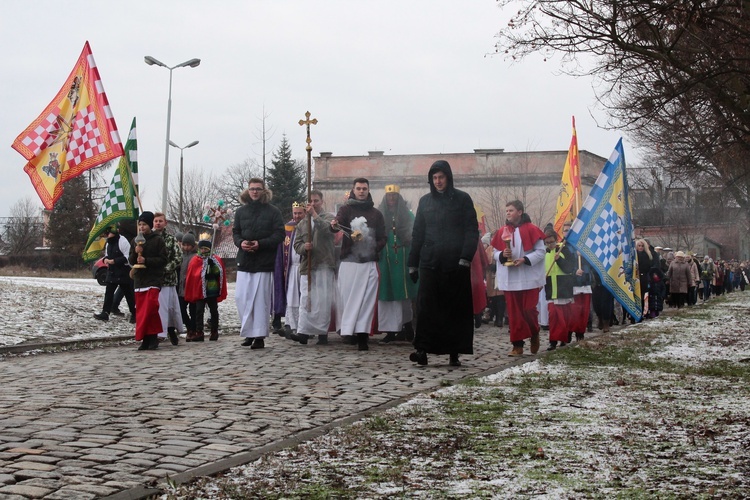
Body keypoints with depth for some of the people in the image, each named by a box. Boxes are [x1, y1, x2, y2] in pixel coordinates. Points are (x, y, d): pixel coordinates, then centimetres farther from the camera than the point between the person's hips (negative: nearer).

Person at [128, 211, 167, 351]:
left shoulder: (158, 240, -1)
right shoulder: (135, 241, 14)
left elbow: (163, 260, -6)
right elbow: (130, 260, 13)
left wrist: (146, 260, -16)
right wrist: (136, 252, -7)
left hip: (153, 280, -5)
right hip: (139, 279, 5)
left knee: (150, 307, -19)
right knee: (140, 311, 4)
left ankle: (152, 336, -9)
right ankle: (145, 339, 9)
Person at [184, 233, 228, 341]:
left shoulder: (217, 260, 0)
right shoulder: (195, 261, -6)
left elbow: (221, 275, 3)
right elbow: (190, 278, -3)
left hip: (213, 291, 2)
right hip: (199, 291, -2)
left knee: (214, 311, 11)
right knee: (199, 311, -3)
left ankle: (214, 332, 21)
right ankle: (199, 332, -3)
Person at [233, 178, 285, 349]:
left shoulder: (273, 211, 1)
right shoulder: (241, 211, 12)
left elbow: (280, 234, -5)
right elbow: (235, 232, 15)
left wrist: (260, 244, -17)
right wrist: (240, 242, -8)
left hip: (264, 263, -4)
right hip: (244, 261, 4)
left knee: (261, 299, -3)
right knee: (241, 297, 1)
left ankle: (259, 335, 3)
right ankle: (248, 332, 14)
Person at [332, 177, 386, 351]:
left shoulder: (376, 213, 16)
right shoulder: (346, 209, 7)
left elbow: (382, 237, 18)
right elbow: (338, 222, -12)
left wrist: (375, 248, -2)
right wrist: (334, 225, -35)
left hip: (369, 262, 2)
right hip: (349, 260, -2)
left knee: (367, 299, -4)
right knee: (348, 296, -5)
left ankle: (362, 334, -4)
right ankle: (348, 330, 2)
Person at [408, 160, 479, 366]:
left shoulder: (462, 199, 5)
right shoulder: (425, 201, 13)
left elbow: (472, 231, -1)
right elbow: (417, 234, 15)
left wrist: (465, 258, -12)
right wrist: (413, 264, 10)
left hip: (455, 264, -2)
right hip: (429, 264, 2)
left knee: (457, 309, 2)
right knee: (426, 307, -7)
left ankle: (454, 353, 7)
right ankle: (422, 349, -8)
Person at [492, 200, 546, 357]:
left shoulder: (531, 229, -5)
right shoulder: (502, 232, 8)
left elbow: (540, 251, -6)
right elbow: (496, 253, 12)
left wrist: (525, 259, -18)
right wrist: (502, 254, -10)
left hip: (529, 278, -3)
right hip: (510, 279, 4)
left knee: (529, 310, -1)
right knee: (514, 313, 2)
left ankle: (534, 335, 27)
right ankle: (518, 345, 5)